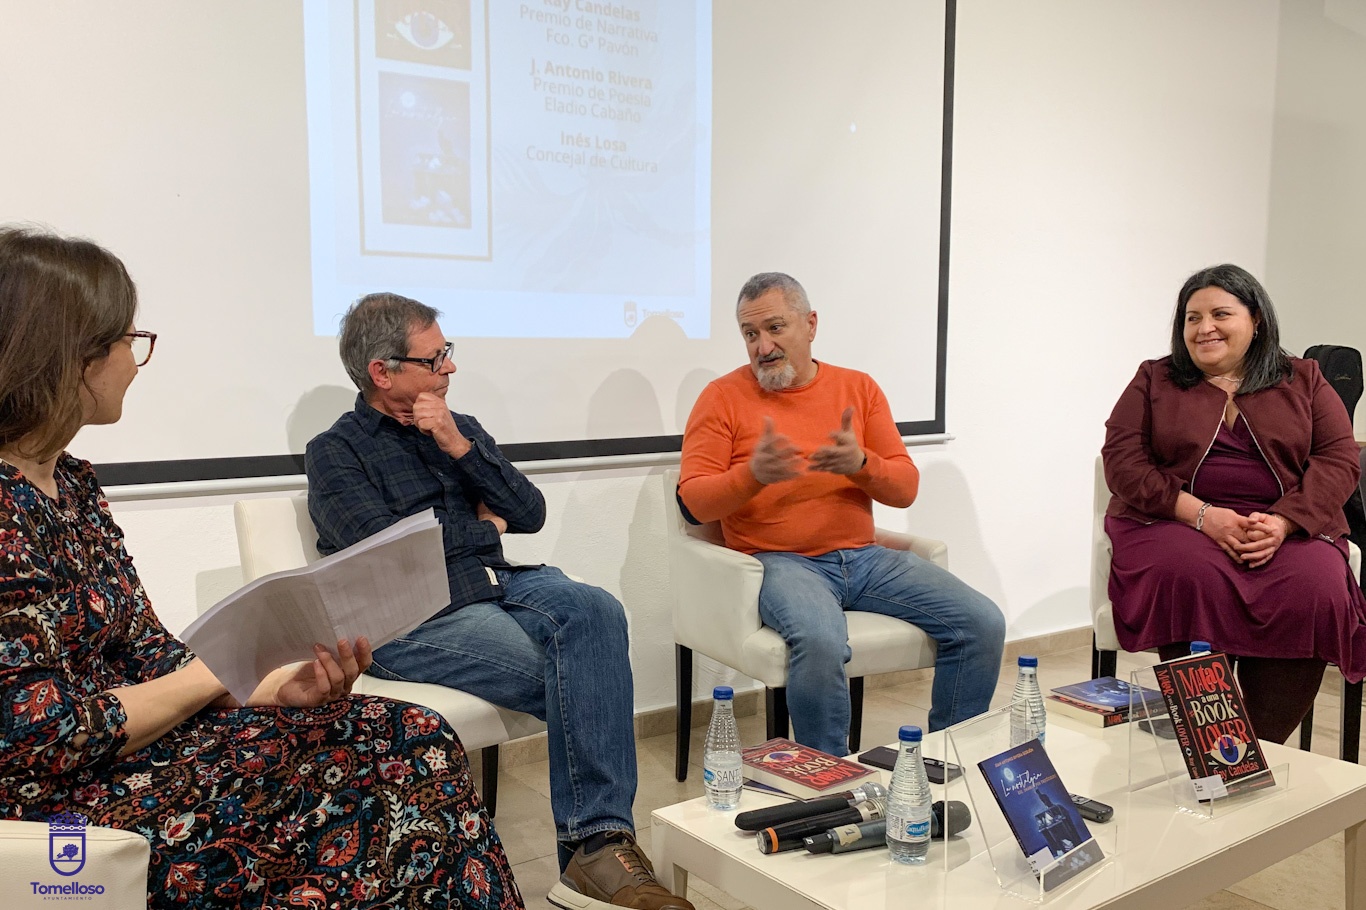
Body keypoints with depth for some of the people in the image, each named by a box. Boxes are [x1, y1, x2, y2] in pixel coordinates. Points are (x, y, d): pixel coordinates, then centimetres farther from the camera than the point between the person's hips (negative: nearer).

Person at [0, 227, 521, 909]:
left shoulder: (69, 483, 9)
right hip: (66, 811, -8)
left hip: (144, 751, 9)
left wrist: (277, 686, -8)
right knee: (410, 767, -13)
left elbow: (148, 656, 8)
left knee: (414, 736, -5)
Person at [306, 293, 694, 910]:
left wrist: (460, 447, -2)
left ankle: (594, 843, -30)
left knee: (594, 610, -29)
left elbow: (530, 514, 11)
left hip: (502, 586, 5)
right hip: (416, 621, -5)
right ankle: (596, 842, -15)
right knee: (583, 678, -27)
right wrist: (482, 530, 3)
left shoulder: (460, 428, 21)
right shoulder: (335, 453, 5)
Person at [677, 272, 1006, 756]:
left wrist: (861, 463, -12)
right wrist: (753, 475, -20)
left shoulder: (859, 388, 13)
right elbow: (692, 502, -2)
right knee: (821, 642, -36)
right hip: (779, 561, -4)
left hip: (862, 557, 5)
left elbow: (906, 488, 9)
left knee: (983, 624, -11)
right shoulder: (724, 397, 4)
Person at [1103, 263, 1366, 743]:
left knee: (1314, 589, -31)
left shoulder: (1304, 380, 16)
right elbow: (1122, 462, -1)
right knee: (1188, 576, -36)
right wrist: (1202, 515, -15)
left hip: (1290, 528, 1)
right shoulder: (1153, 381, 12)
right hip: (1175, 523, -1)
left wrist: (1282, 522, -15)